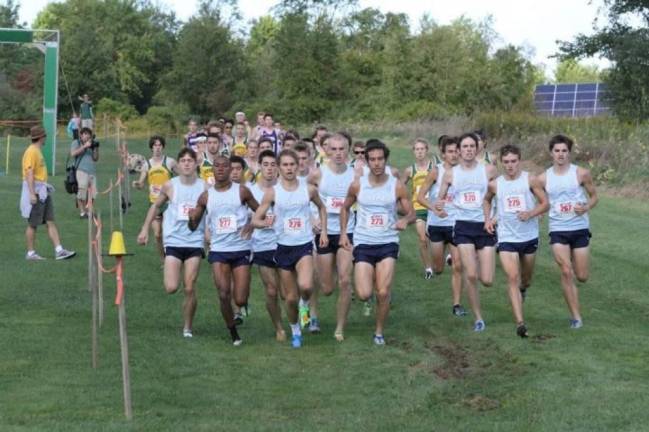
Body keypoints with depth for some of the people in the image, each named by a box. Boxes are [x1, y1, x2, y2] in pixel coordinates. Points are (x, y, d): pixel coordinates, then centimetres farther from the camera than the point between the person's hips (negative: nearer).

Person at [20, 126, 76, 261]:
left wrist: (44, 190, 19)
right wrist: (32, 194, -26)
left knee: (51, 222, 5)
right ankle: (30, 253, 8)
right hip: (35, 191, -10)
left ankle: (59, 251, 4)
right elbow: (29, 173, -21)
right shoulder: (31, 152, -14)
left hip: (43, 191, 10)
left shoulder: (38, 151, 16)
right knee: (33, 224, 0)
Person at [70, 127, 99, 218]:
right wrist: (84, 146, -12)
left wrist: (96, 149, 4)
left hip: (93, 172, 5)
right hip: (82, 171, -5)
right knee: (82, 192, -9)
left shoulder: (91, 144, 21)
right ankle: (82, 212, -3)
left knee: (92, 193, -2)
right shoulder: (76, 143, 8)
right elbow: (73, 153, -11)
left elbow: (96, 158, 20)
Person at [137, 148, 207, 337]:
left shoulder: (204, 187, -3)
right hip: (173, 241, 0)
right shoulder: (170, 186, -1)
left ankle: (187, 328, 15)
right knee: (171, 288, -10)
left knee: (190, 288, -2)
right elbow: (156, 206, 14)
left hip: (195, 242, 0)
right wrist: (145, 229, 10)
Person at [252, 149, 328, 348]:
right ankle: (295, 330, 31)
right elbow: (255, 220, -5)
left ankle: (306, 303, 11)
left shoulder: (309, 189, -1)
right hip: (283, 247, 1)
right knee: (290, 297, 6)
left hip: (305, 245, 0)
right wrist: (265, 223, -27)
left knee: (305, 286, -26)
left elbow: (321, 207, 20)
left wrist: (323, 231, 11)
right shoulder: (272, 193, -5)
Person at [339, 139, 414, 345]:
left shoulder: (397, 186, -5)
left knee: (383, 293, -10)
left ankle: (379, 332, 12)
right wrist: (343, 233, 5)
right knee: (364, 295, -9)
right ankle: (369, 278, 29)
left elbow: (411, 213, 3)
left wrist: (405, 220, -20)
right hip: (363, 243, 1)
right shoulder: (357, 185, -2)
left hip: (388, 243, 0)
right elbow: (345, 208, 15)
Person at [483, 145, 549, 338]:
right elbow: (487, 200, 21)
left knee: (526, 276, 18)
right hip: (506, 237, -1)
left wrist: (530, 213, -22)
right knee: (512, 277, -14)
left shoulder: (530, 180, -7)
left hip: (529, 236, 1)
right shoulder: (495, 184, -1)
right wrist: (488, 218, 6)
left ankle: (522, 290, 55)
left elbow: (545, 204, -5)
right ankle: (520, 322, -19)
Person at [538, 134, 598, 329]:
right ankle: (576, 316, -6)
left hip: (580, 229, 0)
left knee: (582, 276, 5)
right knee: (566, 271, -15)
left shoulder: (581, 174, -4)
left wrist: (586, 207, -14)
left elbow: (594, 196, 6)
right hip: (558, 230, 0)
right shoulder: (543, 178, 0)